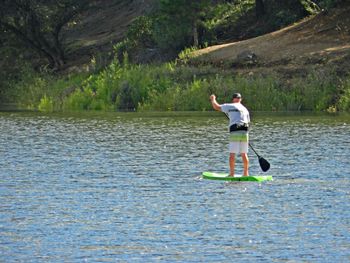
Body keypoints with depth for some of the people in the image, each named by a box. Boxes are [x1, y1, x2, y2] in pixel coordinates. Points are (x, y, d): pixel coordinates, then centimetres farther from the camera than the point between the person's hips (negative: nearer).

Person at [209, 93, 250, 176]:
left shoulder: (230, 106, 3)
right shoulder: (245, 110, 17)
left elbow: (216, 106, 6)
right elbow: (248, 123, 16)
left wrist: (213, 99, 26)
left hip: (235, 133, -5)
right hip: (244, 133, 5)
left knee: (232, 154, -2)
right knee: (244, 154, 10)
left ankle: (232, 174, -4)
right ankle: (246, 173, 11)